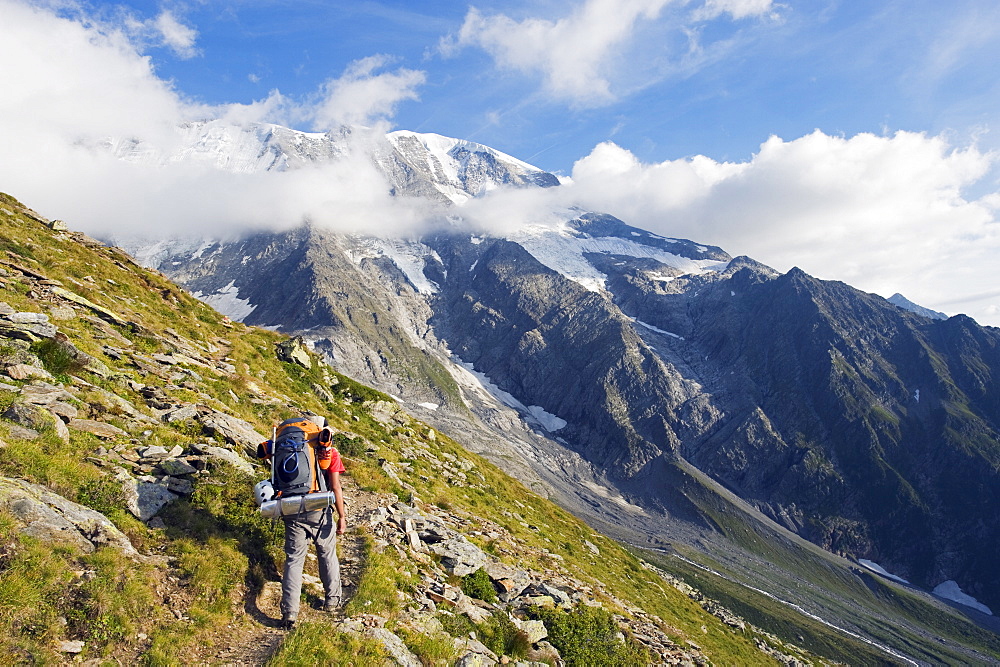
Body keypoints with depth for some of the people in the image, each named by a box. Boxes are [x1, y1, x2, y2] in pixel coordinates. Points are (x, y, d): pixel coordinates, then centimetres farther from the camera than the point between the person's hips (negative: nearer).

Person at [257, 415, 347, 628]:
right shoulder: (329, 452, -2)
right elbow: (335, 487, -6)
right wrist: (341, 517, -4)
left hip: (292, 512, 2)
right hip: (319, 512, -1)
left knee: (293, 559, 9)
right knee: (327, 554, 18)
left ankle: (289, 610, 3)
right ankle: (332, 599, 29)